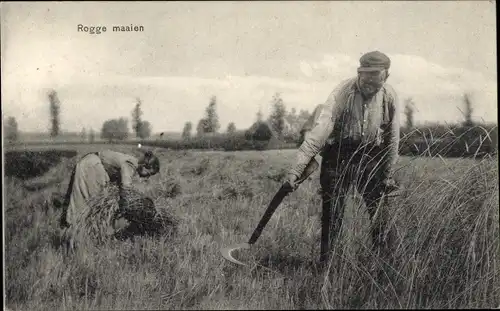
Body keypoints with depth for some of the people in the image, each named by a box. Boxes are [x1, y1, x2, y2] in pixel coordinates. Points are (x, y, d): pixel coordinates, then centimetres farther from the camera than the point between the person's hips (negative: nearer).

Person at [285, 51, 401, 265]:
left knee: (380, 214, 1)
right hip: (338, 154, -2)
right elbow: (321, 127, -27)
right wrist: (297, 168, -34)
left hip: (371, 157, 3)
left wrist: (389, 174, 9)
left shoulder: (390, 97, -6)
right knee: (332, 214, -2)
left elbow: (393, 138, 6)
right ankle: (324, 263, 13)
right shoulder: (343, 92, -19)